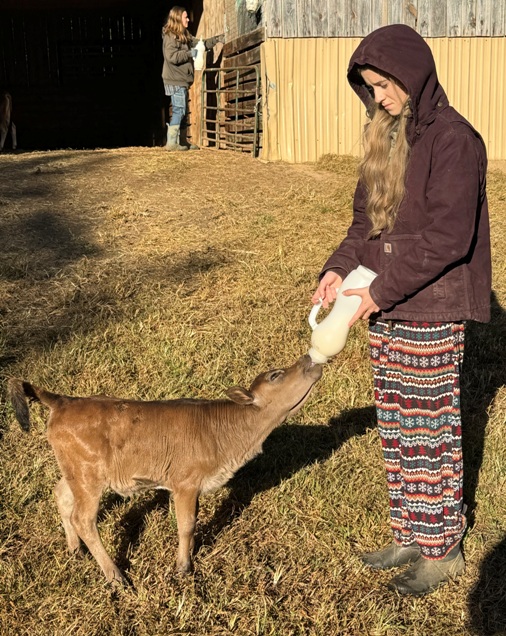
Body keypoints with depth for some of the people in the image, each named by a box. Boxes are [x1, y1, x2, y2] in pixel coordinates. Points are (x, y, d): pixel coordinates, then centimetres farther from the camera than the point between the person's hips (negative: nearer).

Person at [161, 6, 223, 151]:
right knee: (179, 110, -11)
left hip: (182, 80, 10)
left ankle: (182, 142, 16)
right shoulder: (170, 36, -13)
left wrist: (216, 39, 15)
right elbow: (171, 56, -24)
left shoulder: (185, 35, 16)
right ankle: (171, 142, -9)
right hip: (175, 80, -10)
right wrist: (189, 53, -17)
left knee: (183, 111, 11)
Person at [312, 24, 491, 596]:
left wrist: (383, 290, -18)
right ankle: (408, 536, 30)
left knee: (430, 431, 3)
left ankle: (442, 548, 20)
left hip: (430, 312, -8)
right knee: (395, 429, 15)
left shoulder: (452, 139, -14)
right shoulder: (386, 136, 10)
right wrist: (339, 268, -2)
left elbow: (448, 237, -20)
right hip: (385, 310, 8)